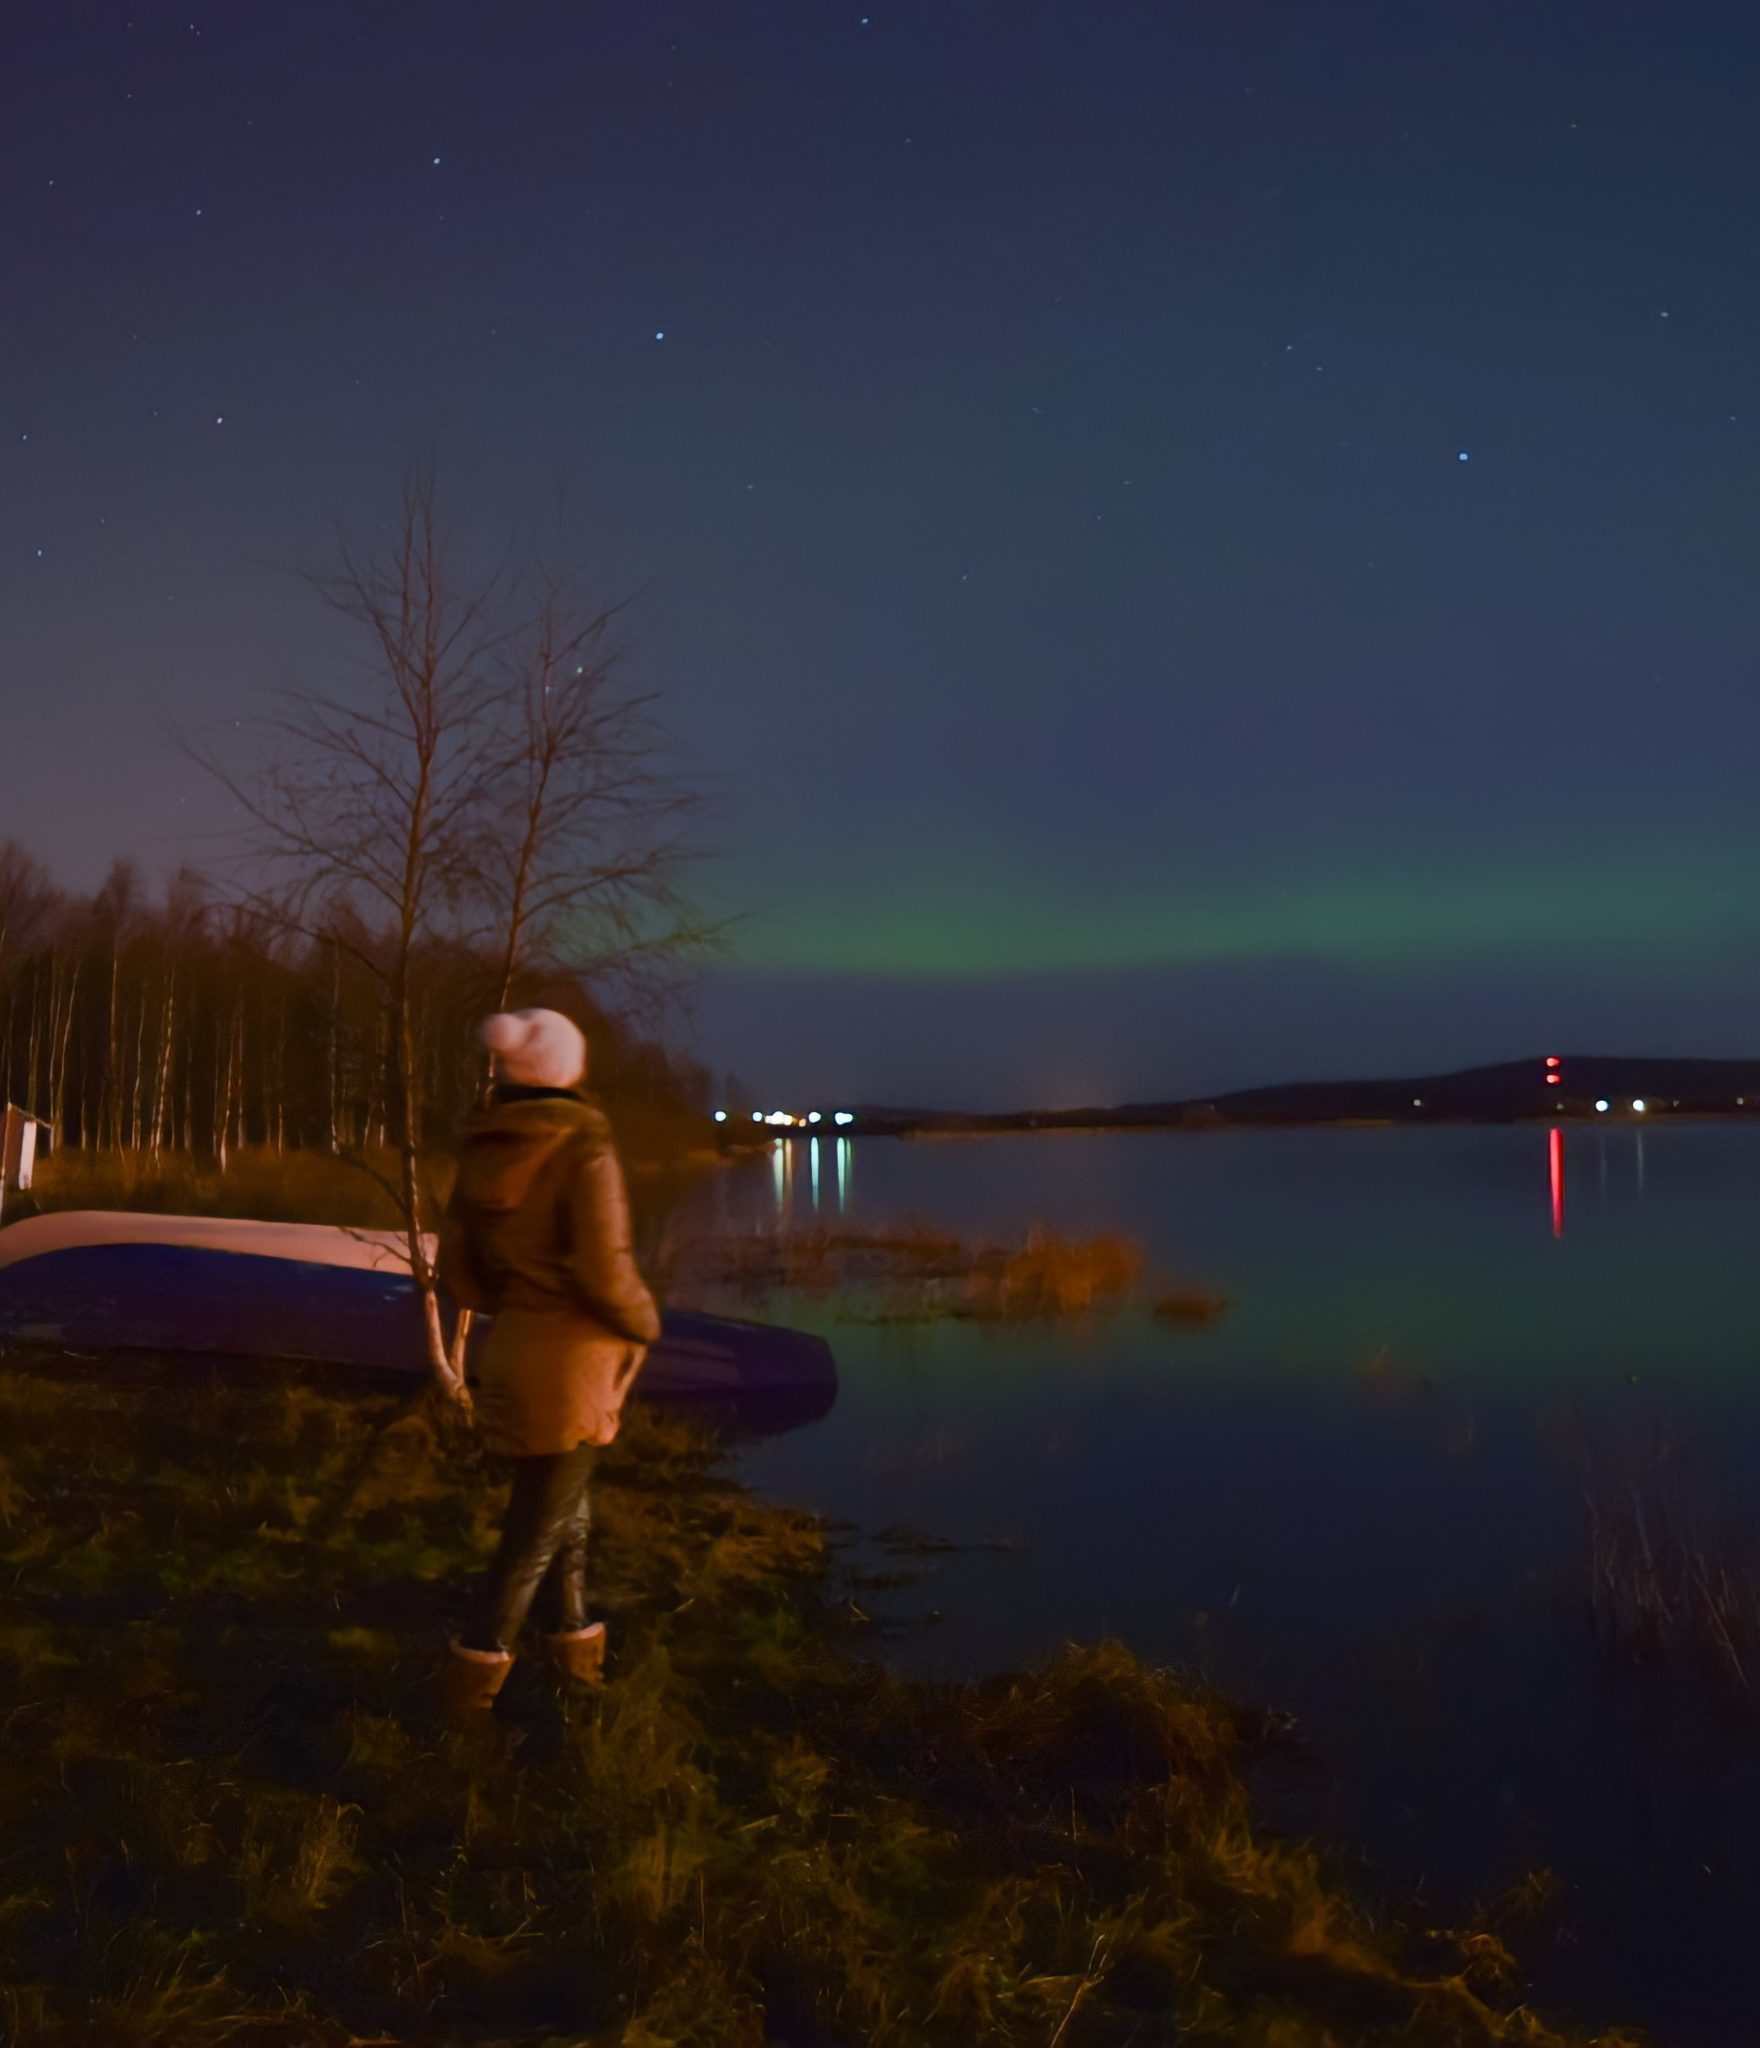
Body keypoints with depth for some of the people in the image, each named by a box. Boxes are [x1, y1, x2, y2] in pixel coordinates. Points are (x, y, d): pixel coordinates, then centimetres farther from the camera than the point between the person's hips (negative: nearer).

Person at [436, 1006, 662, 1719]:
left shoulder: (481, 1153, 2)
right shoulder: (583, 1147, -19)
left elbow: (458, 1273, 5)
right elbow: (604, 1271, -22)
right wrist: (643, 1322, -3)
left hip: (514, 1355, 7)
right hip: (573, 1362, -7)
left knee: (565, 1505, 23)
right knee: (536, 1530, 6)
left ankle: (575, 1645, 37)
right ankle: (472, 1680, 15)